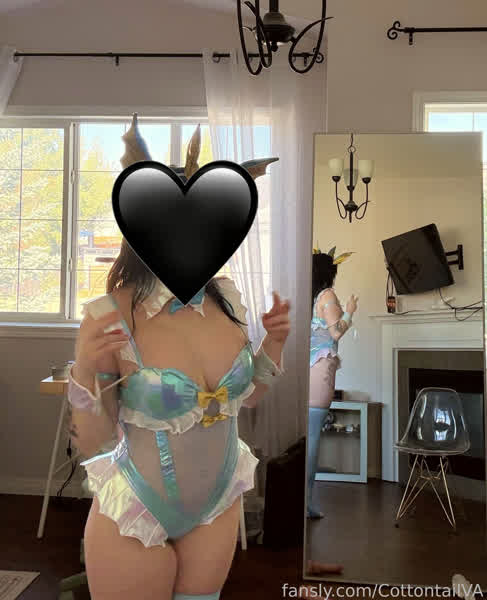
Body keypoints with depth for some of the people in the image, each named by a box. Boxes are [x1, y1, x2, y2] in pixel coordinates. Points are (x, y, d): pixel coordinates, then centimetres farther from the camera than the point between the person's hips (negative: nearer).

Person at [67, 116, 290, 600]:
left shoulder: (227, 300, -9)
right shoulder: (112, 316, -22)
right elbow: (90, 443, -14)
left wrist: (274, 343, -10)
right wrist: (86, 373, -30)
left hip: (220, 505, 4)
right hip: (133, 519, -4)